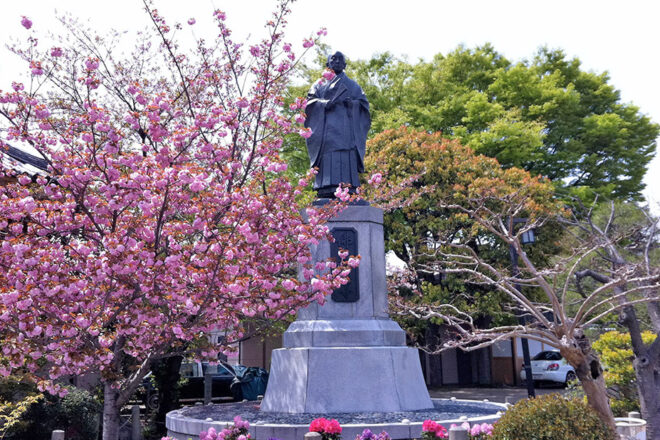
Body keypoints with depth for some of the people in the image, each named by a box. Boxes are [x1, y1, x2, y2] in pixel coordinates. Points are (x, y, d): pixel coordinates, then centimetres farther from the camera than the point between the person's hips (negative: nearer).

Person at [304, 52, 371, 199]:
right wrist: (325, 103, -12)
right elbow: (310, 101, 8)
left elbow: (364, 102, 16)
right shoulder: (320, 84, 24)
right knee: (328, 158, -16)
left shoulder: (352, 85, 27)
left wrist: (353, 103, -6)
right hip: (327, 126, -1)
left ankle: (349, 190, -21)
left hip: (346, 128, 1)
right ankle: (327, 189, -24)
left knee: (348, 159, -14)